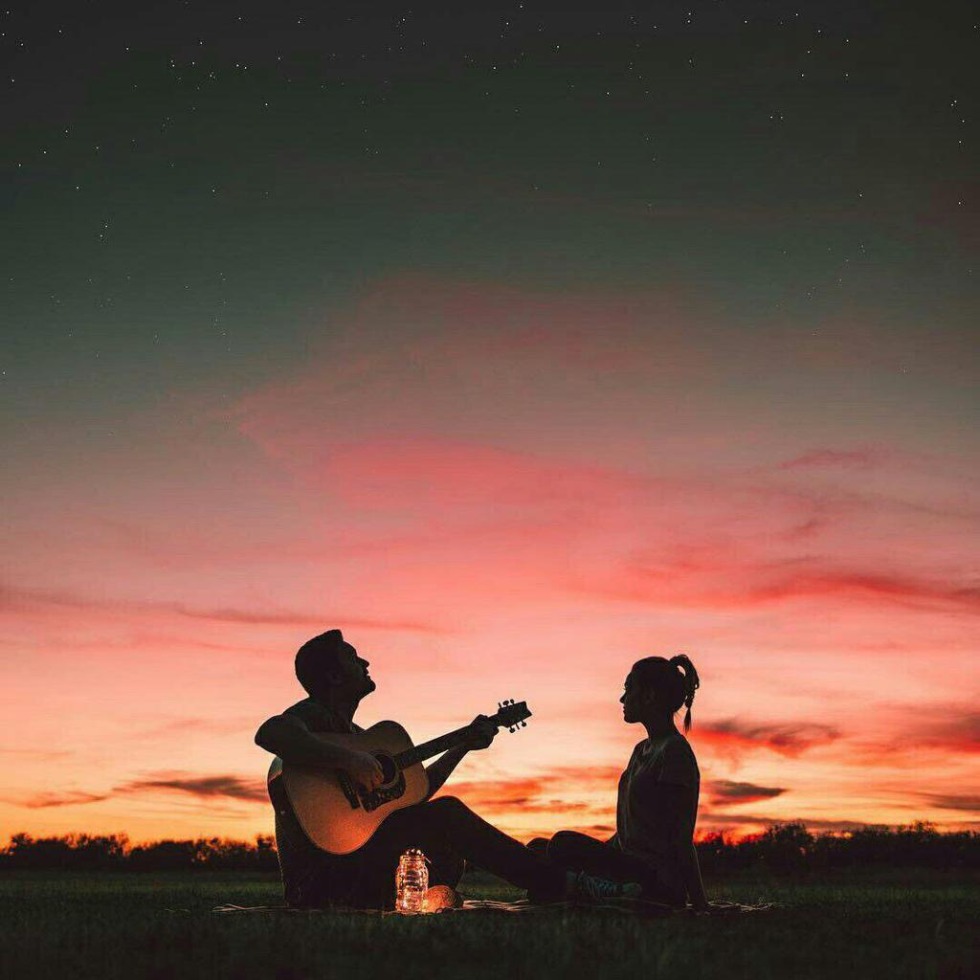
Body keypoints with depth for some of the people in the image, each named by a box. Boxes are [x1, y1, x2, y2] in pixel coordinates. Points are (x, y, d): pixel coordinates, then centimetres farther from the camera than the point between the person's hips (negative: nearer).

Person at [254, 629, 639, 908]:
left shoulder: (355, 734, 22)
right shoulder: (314, 714, -7)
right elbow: (269, 733, -32)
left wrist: (464, 746, 20)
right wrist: (348, 759, -35)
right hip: (319, 876, -10)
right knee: (445, 814, -17)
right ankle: (564, 885, -12)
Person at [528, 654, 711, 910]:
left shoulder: (674, 753, -11)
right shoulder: (642, 750, 20)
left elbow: (682, 841, -15)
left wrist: (701, 906, -15)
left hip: (657, 882, -10)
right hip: (631, 867, 10)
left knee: (565, 844, -29)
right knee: (539, 847, 9)